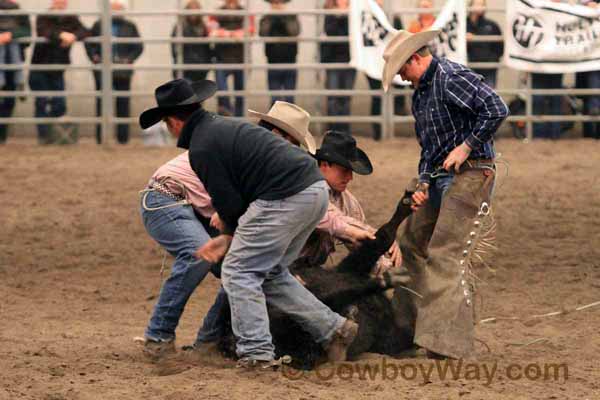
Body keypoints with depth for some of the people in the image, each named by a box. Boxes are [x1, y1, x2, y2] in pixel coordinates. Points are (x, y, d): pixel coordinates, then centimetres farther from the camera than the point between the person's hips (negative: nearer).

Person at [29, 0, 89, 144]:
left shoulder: (71, 19, 3)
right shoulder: (43, 17, -7)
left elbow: (85, 32, -12)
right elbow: (43, 31, -28)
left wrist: (74, 36, -32)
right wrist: (61, 35, -41)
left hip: (57, 72, 3)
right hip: (39, 70, -3)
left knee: (59, 106, 2)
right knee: (41, 104, -3)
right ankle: (43, 134, 4)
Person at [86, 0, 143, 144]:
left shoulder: (130, 27, 8)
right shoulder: (99, 25, 7)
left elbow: (138, 47, 9)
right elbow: (89, 43, 10)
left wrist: (129, 59, -5)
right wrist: (94, 57, -5)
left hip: (123, 72, 0)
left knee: (123, 104, 2)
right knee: (102, 103, 0)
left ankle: (123, 136, 7)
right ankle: (100, 137, 5)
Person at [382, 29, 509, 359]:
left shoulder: (452, 79, -14)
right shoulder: (420, 92, 17)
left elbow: (496, 109, -24)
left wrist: (466, 147, -20)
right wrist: (423, 184, 12)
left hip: (469, 174, -10)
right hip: (441, 179, 11)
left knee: (447, 254, -15)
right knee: (411, 243, 16)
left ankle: (449, 342, -16)